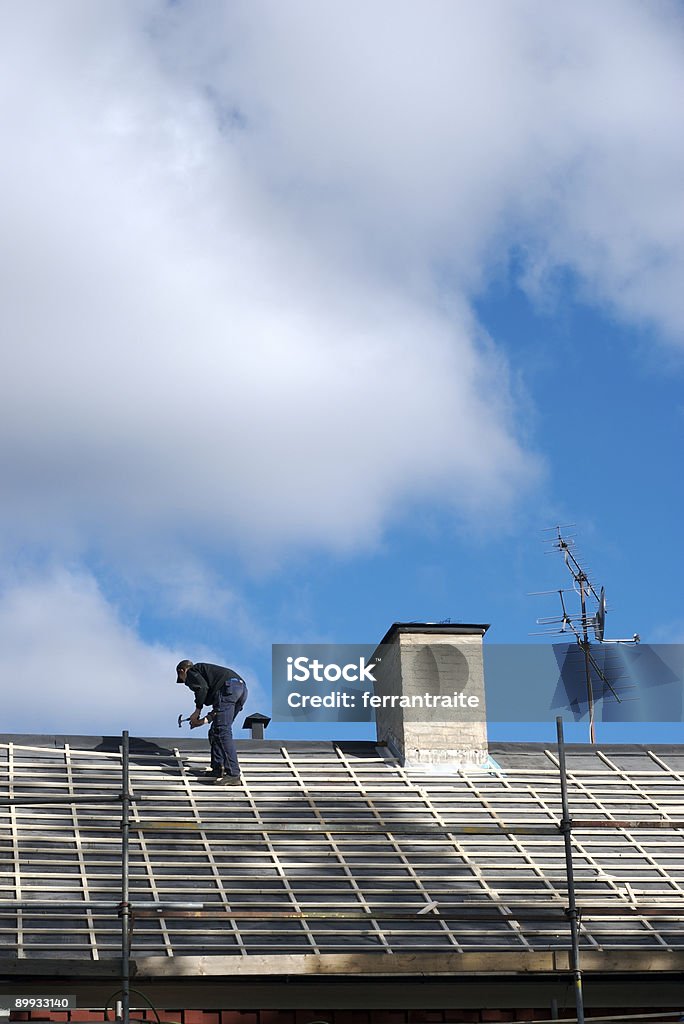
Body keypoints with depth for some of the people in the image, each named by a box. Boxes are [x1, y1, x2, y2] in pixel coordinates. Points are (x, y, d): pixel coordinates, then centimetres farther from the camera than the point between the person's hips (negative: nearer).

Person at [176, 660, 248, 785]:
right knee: (216, 732, 18)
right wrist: (204, 720, 37)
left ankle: (233, 775, -18)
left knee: (222, 732, -11)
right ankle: (217, 770, 16)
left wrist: (197, 711, 1)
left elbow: (202, 687, -8)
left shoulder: (191, 673, 15)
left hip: (228, 687, -9)